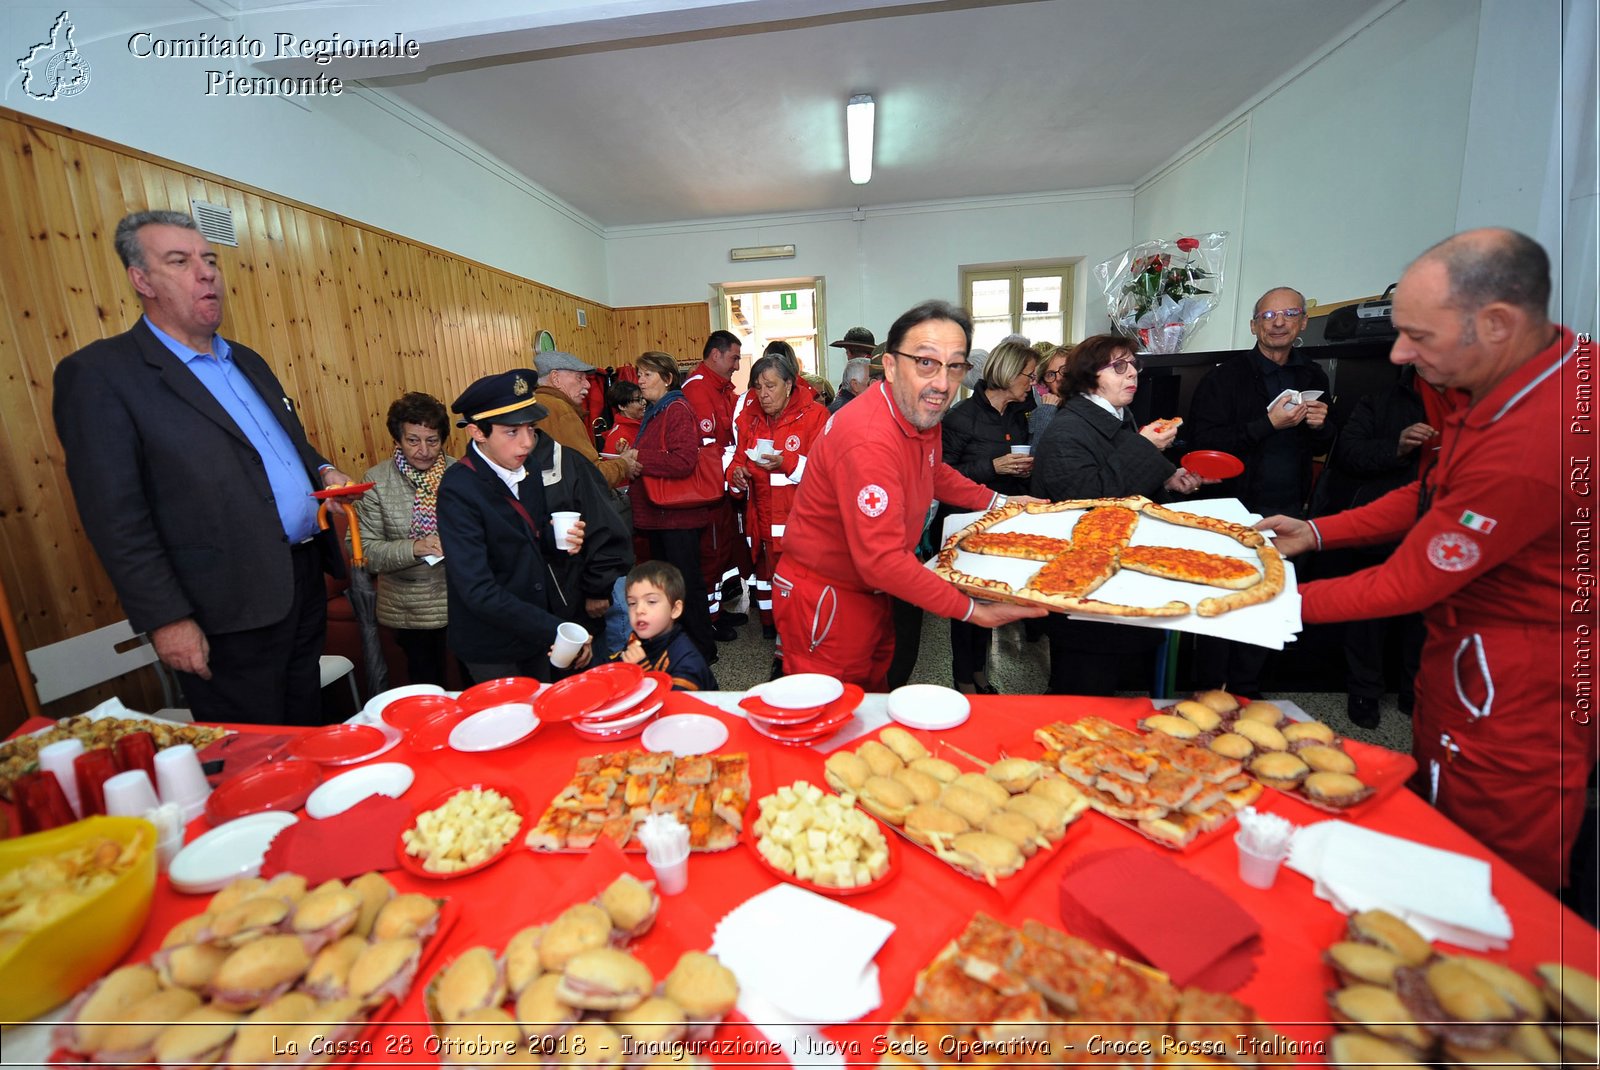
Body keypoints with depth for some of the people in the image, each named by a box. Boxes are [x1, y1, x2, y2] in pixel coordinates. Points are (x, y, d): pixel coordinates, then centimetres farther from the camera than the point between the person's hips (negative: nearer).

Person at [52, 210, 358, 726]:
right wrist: (166, 619, -15)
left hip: (305, 578, 7)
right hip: (231, 613, -6)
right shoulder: (99, 374, -8)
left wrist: (323, 471, 2)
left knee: (309, 733, 19)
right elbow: (116, 517, -12)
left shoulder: (247, 361, 14)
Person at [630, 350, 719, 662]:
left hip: (677, 515, -10)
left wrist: (638, 459, -19)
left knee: (687, 582, -1)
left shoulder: (677, 410, -12)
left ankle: (703, 650, 12)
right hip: (657, 513, 10)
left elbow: (683, 461, -25)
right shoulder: (653, 413, 17)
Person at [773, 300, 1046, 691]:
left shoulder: (922, 411, -1)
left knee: (874, 697, 24)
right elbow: (882, 561, -32)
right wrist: (972, 611, -24)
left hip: (870, 592, 9)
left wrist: (999, 502, 15)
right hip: (823, 600, -9)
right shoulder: (868, 440, -32)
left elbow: (934, 472, 22)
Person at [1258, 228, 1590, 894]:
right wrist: (1316, 532, 4)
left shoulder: (1532, 443, -32)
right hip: (1470, 658, 9)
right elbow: (1434, 497, 10)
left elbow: (1408, 584, -23)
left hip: (1510, 693, -9)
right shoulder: (1540, 368, -1)